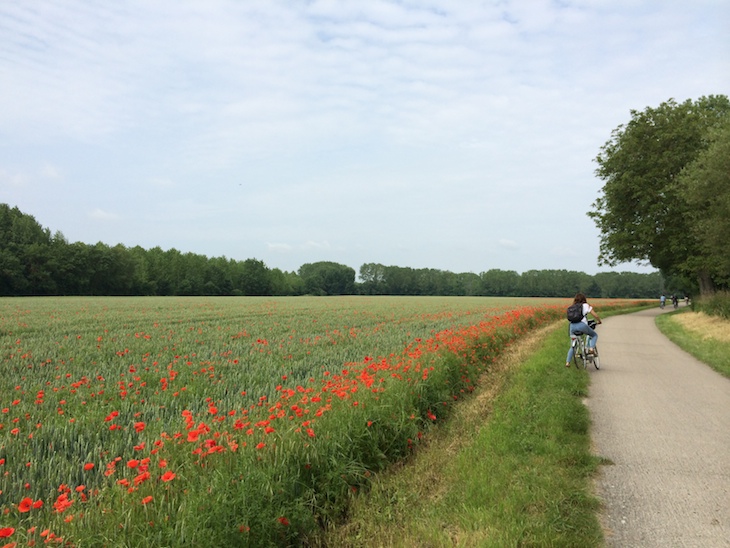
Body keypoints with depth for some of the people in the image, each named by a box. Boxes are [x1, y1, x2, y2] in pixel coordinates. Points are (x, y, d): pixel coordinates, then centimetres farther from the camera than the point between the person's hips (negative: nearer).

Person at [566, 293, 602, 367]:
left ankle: (567, 362, 10)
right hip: (582, 325, -4)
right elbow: (595, 315, 11)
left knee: (573, 345, 18)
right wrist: (599, 321, 29)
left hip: (572, 326, 4)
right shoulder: (586, 305, 13)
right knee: (594, 335, 21)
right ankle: (591, 348, -5)